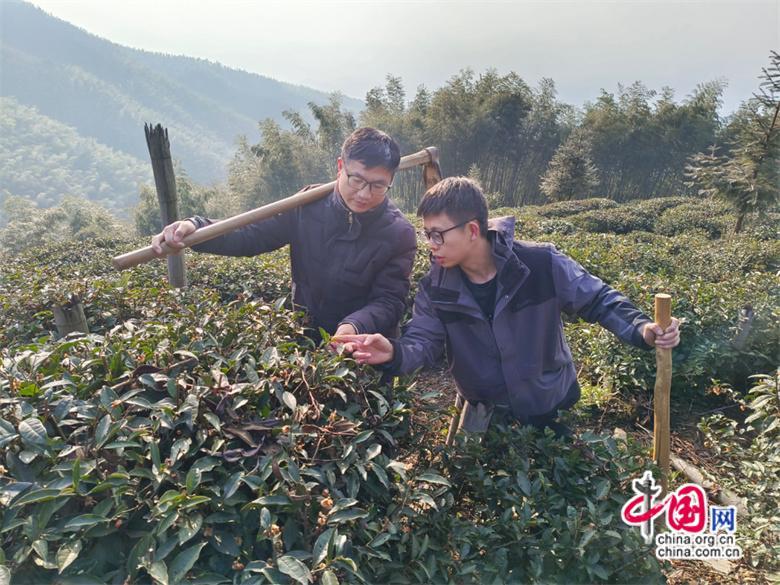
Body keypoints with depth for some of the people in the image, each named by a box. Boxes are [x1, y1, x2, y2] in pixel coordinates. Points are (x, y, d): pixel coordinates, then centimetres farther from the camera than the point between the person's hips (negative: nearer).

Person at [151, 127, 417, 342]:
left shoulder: (399, 234, -11)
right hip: (303, 338, 2)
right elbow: (250, 236, -2)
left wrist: (354, 327, -33)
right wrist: (195, 227, -20)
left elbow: (389, 301, -13)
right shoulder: (308, 207, -4)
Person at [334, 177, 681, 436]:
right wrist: (394, 354, -42)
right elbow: (422, 341, -19)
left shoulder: (542, 264, -24)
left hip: (553, 412, -1)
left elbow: (599, 301, -13)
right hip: (487, 417, 2)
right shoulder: (436, 289, -15)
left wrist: (641, 330, -30)